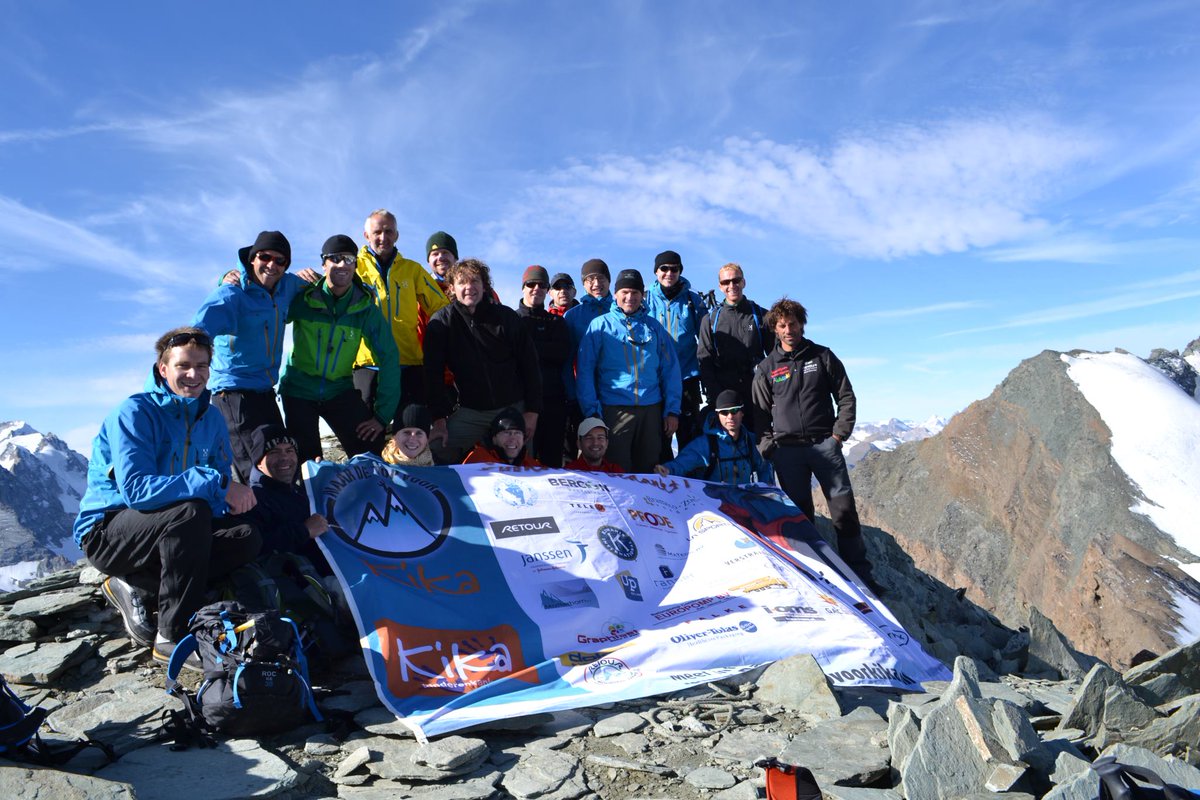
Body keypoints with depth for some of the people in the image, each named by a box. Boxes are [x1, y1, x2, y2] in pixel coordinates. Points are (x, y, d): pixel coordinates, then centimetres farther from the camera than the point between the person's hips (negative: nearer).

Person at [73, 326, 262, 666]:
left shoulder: (212, 420, 3)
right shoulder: (134, 413, -17)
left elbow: (219, 499, 4)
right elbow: (136, 489, -32)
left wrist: (234, 500, -20)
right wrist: (215, 483, -37)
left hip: (166, 531, 6)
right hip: (107, 532, -6)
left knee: (247, 538, -16)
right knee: (190, 511, -35)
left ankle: (136, 588, -4)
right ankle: (174, 638, -25)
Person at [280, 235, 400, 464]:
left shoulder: (366, 307, -9)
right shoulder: (302, 299, -11)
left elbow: (388, 358, -8)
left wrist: (383, 414, -11)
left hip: (340, 391, 1)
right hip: (298, 391, -1)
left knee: (372, 456, -10)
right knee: (305, 462, 4)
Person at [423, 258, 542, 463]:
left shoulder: (507, 317, -2)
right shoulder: (442, 322, -3)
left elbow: (530, 365, 1)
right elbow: (433, 374, -4)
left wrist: (532, 411, -3)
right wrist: (439, 419, -11)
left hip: (514, 408, 0)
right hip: (470, 412, 0)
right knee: (435, 448, -17)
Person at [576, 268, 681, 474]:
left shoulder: (653, 326, 12)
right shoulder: (600, 325, 5)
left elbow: (670, 369, 10)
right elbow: (585, 370, 0)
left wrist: (672, 409, 2)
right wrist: (591, 410, -9)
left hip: (651, 410, 3)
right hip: (614, 409, -2)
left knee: (648, 471, 10)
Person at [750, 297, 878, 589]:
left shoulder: (822, 356, 8)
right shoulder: (767, 368, 9)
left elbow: (846, 397, 9)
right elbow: (760, 412, 11)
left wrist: (839, 434, -1)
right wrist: (768, 444, -1)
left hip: (824, 444, 0)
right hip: (786, 450, 1)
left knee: (845, 510, -3)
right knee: (799, 514, 3)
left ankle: (860, 573, 4)